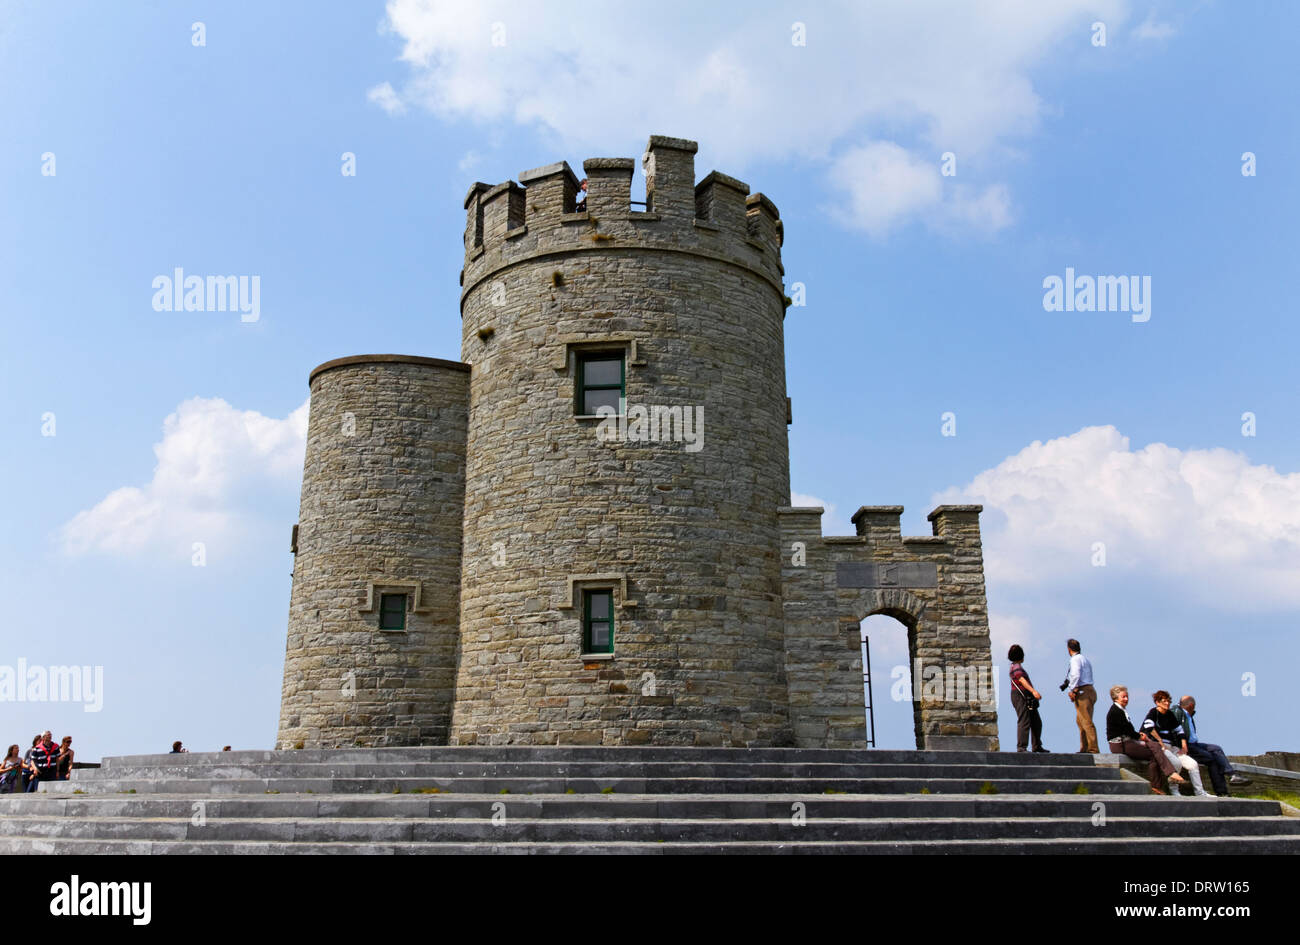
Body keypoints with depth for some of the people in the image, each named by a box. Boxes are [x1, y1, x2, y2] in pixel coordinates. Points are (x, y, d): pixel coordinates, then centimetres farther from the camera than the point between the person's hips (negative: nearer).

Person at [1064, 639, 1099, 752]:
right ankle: (1084, 749, 19)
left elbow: (1076, 675, -20)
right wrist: (1068, 681, 29)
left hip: (1082, 692, -10)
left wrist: (1072, 691, -15)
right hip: (1090, 690, 10)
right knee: (1080, 721, 15)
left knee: (1087, 722, -10)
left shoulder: (1075, 659, -8)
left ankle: (1093, 749, -12)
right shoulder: (1084, 658, 20)